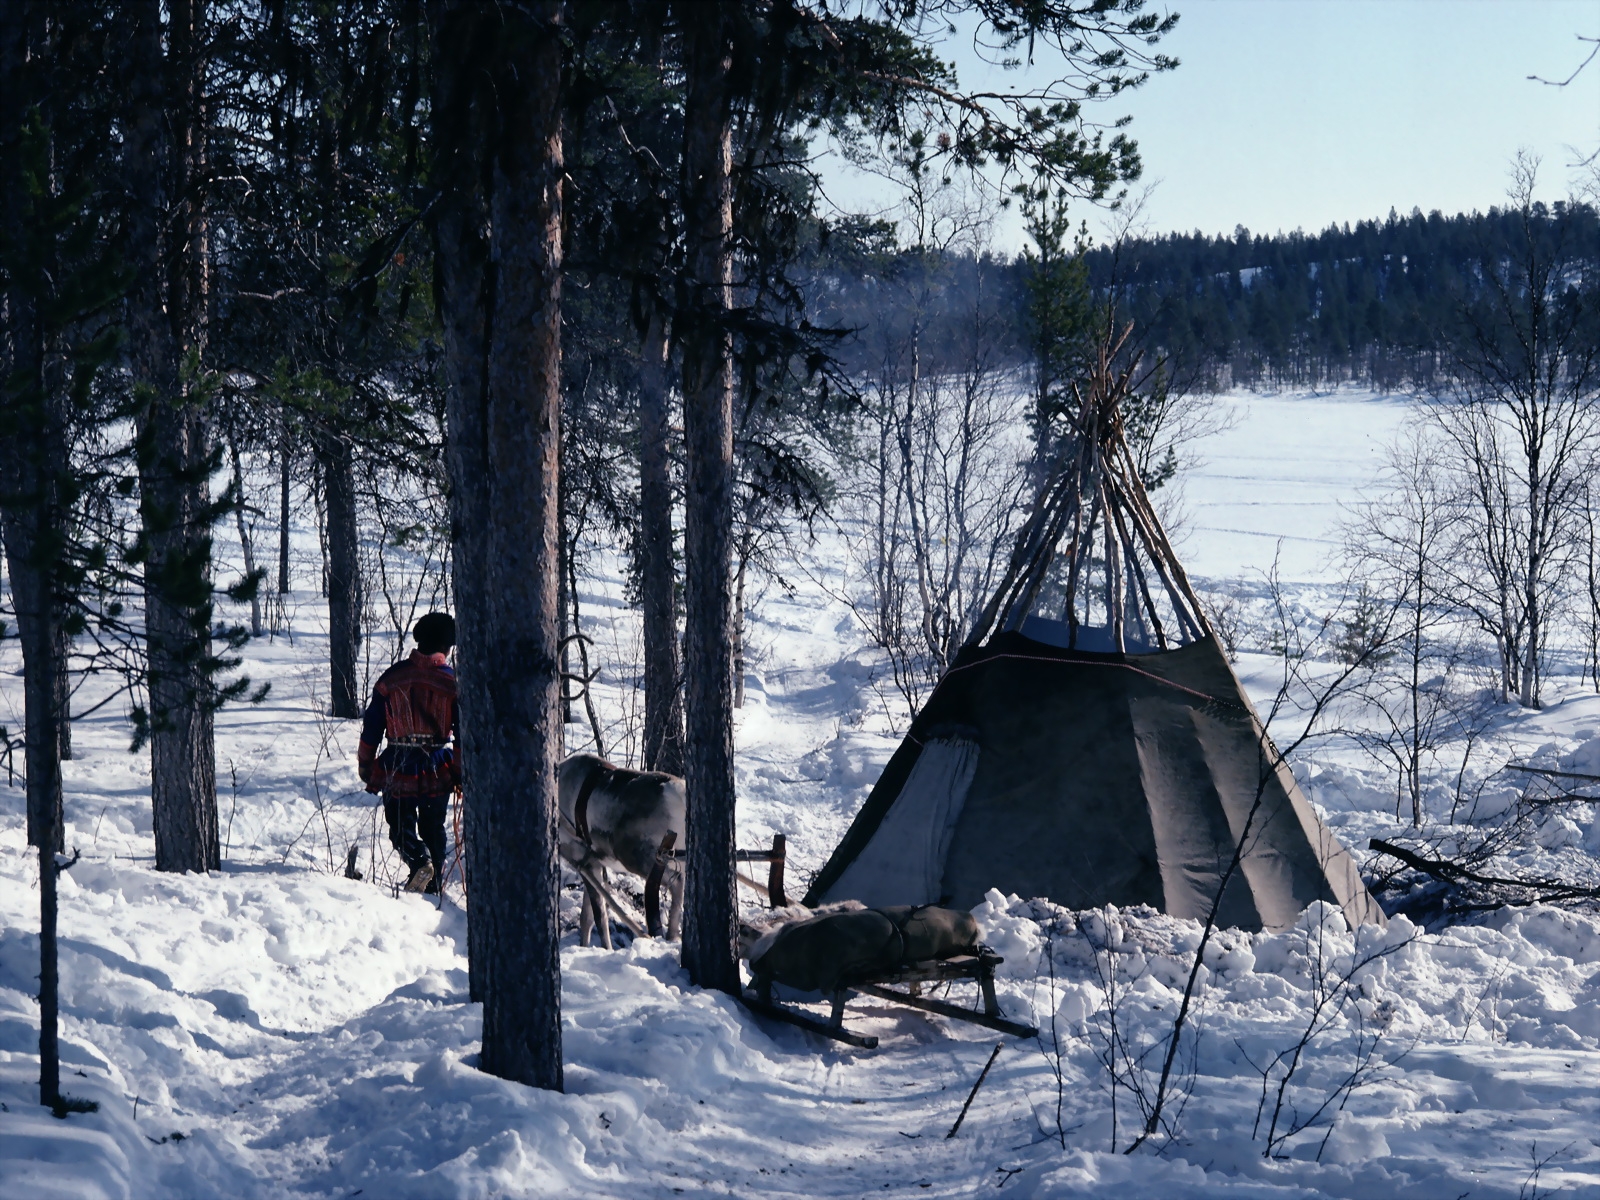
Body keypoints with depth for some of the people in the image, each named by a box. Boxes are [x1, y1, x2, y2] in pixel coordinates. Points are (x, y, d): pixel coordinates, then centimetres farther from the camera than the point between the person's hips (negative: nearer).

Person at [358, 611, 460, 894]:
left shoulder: (391, 677, -1)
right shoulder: (453, 681, -4)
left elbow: (371, 728, 3)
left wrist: (366, 769, 13)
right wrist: (462, 774, 7)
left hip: (397, 768, 0)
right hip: (437, 771, 0)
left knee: (401, 827, 11)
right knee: (433, 829, 16)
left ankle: (418, 858, -17)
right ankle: (434, 888, 17)